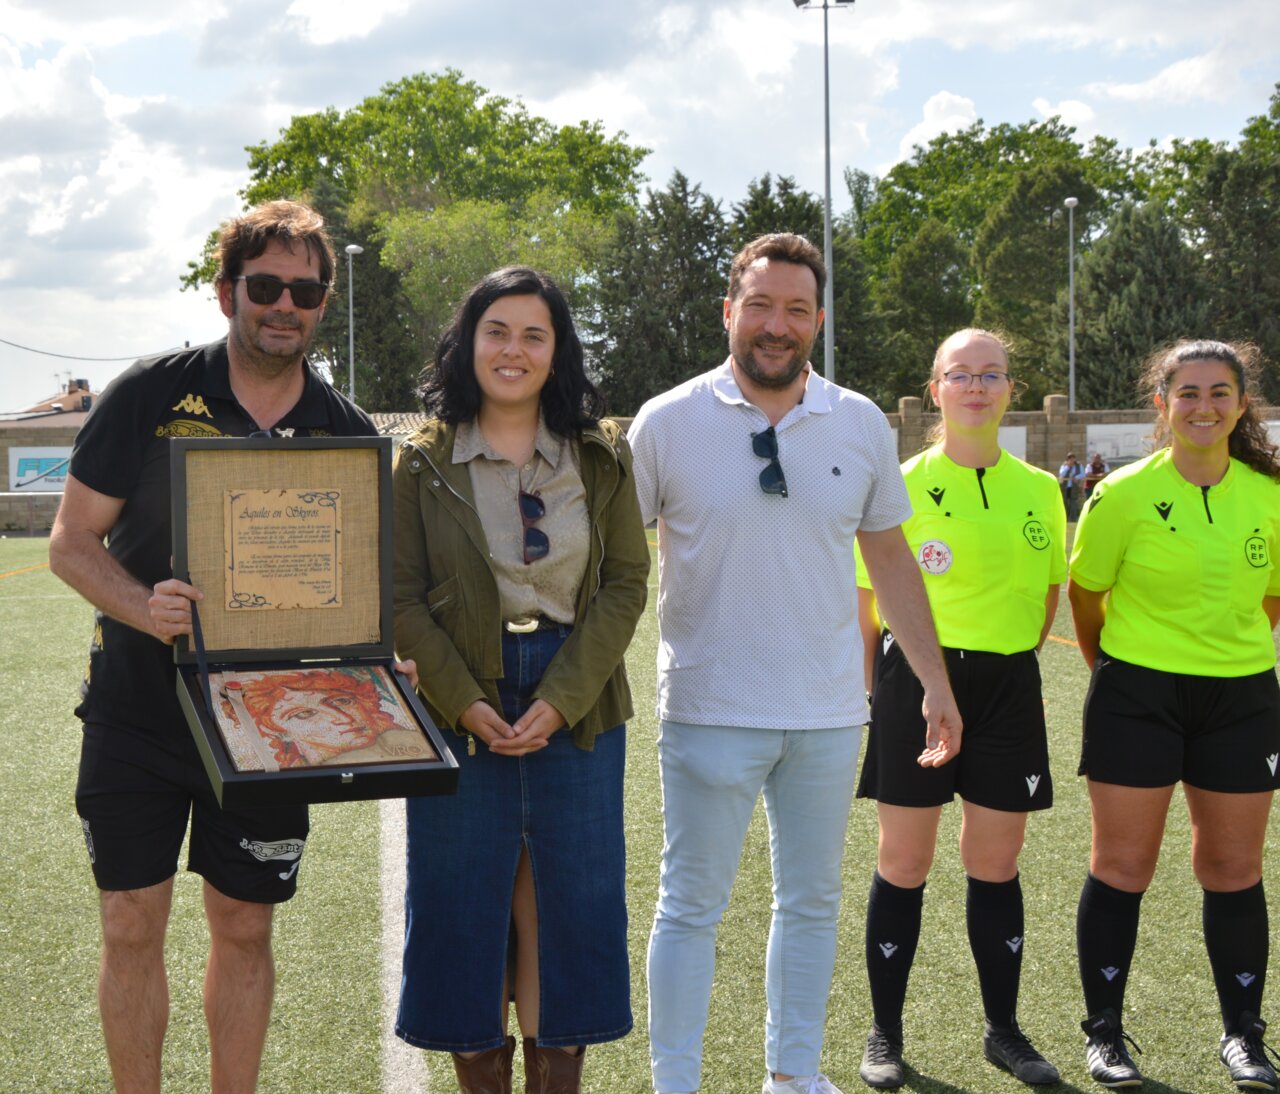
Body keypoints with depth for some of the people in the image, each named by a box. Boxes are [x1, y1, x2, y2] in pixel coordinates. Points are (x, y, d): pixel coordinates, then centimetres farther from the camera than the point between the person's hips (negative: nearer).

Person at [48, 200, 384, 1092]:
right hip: (137, 711, -1)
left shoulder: (348, 434, -1)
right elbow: (72, 541, -5)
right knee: (132, 928, 4)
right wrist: (144, 607, -24)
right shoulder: (150, 396, -6)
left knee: (245, 930, 10)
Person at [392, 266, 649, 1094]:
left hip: (576, 708, 1)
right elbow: (402, 598, -2)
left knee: (570, 901, 5)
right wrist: (464, 700, -13)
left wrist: (560, 700, -11)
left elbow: (627, 585, 0)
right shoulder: (424, 464, 1)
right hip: (462, 710, -1)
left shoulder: (603, 458, 4)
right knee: (464, 902, 4)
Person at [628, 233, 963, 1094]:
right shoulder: (667, 423, -6)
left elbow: (892, 561, 12)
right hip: (709, 711, -3)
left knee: (813, 902, 14)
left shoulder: (862, 425, 3)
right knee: (691, 907, 4)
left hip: (830, 713, 3)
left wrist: (936, 682, 12)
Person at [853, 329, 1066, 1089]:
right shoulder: (901, 485, -6)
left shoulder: (1040, 490, 5)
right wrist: (877, 686, -5)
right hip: (918, 678, -3)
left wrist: (1012, 656, 9)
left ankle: (1004, 1031, 24)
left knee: (997, 864, 10)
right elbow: (864, 597, -3)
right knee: (904, 864, 3)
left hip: (1008, 686, 3)